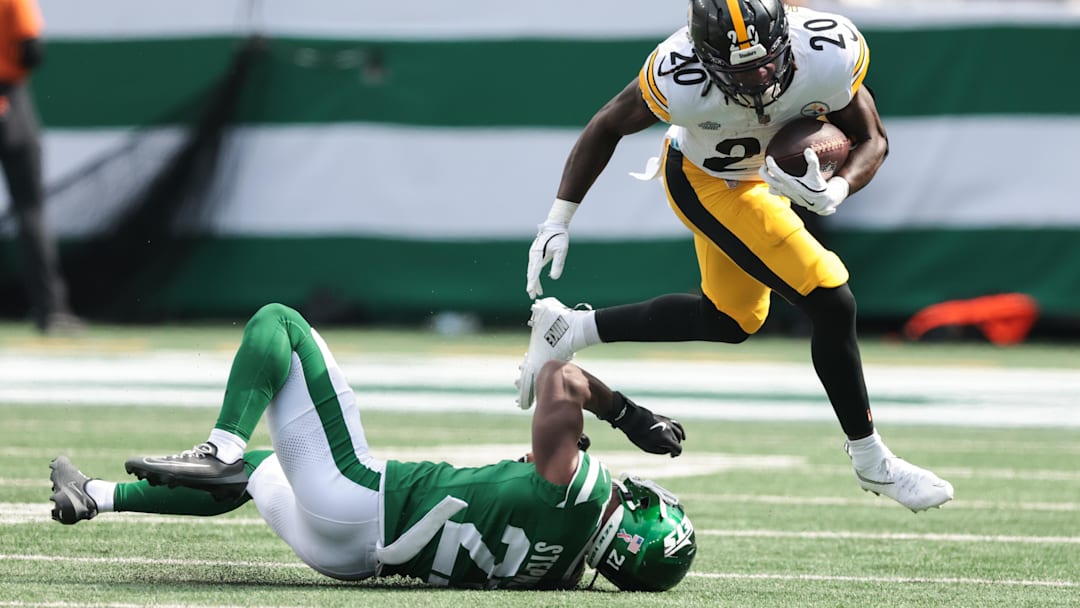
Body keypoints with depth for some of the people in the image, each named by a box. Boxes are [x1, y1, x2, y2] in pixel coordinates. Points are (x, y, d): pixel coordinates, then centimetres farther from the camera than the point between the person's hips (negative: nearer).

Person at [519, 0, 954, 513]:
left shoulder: (830, 55, -33)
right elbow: (608, 127, -19)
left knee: (730, 322, 22)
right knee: (831, 304, -14)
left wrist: (833, 192, -37)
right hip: (707, 182, -5)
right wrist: (558, 220, -15)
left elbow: (872, 141, -16)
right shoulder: (681, 81, -38)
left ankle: (569, 330, 31)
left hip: (764, 171, 5)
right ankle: (870, 460, 5)